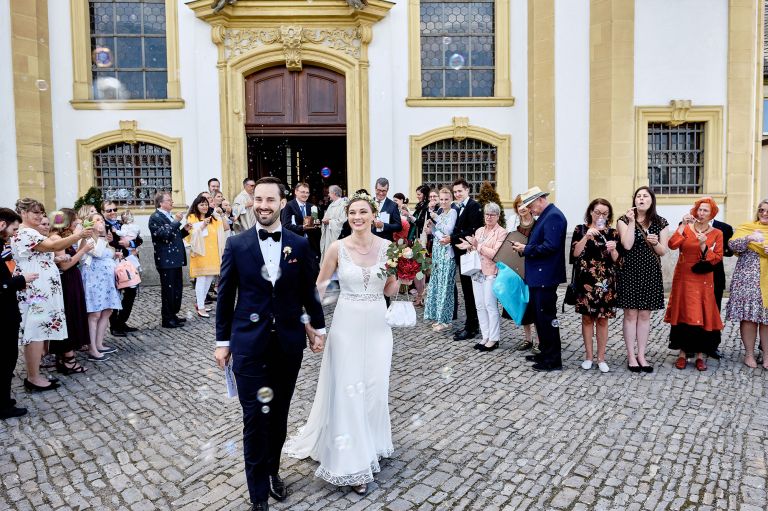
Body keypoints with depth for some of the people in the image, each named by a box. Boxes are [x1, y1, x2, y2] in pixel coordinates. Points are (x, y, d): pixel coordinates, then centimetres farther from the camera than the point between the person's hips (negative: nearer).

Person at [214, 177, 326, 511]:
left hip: (289, 343, 2)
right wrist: (222, 341, 3)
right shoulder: (236, 244, -2)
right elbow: (225, 296, 2)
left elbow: (308, 291, 9)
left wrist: (318, 327, 14)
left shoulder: (299, 244, 1)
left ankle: (272, 471, 39)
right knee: (255, 419, 3)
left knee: (279, 415, 15)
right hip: (249, 345, -1)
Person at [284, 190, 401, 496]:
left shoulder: (386, 246, -3)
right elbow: (320, 286, 3)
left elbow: (390, 291, 5)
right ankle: (352, 462, 19)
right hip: (347, 322, -2)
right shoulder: (337, 248, -7)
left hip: (377, 324, 2)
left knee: (375, 387, 10)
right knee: (347, 387, 3)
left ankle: (371, 443, 37)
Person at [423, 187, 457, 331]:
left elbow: (448, 230, -16)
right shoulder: (440, 213, 14)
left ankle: (445, 320, 3)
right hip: (437, 251, 8)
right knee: (436, 283, 10)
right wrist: (431, 227, -4)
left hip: (446, 252, -8)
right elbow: (438, 234, 13)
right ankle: (438, 317, 19)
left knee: (444, 285, -5)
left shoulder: (452, 212, -6)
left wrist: (437, 219, -12)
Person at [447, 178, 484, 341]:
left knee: (469, 291, -2)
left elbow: (474, 230, -19)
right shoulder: (458, 207, 15)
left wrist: (452, 238, -18)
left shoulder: (474, 206, -11)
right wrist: (449, 238, -5)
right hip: (460, 254, 8)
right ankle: (472, 324, 22)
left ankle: (471, 327, 6)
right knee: (467, 290, 13)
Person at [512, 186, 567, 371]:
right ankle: (545, 353, 29)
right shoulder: (544, 216, 16)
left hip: (545, 277, -10)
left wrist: (526, 249, -16)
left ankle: (553, 360, 7)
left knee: (547, 317, -3)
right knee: (538, 315, 17)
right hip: (537, 276, 10)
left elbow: (550, 246, -25)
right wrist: (525, 247, 3)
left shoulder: (553, 216, -15)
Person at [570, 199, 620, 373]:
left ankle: (601, 358, 15)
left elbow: (617, 260, 2)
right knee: (587, 317, 6)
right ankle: (588, 356, 18)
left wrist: (613, 250, -18)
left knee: (602, 319, 5)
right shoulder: (581, 229, 2)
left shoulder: (612, 233, 5)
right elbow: (575, 254, -8)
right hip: (585, 281, -1)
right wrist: (586, 237, -19)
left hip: (605, 282, 1)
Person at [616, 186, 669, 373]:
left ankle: (641, 355, 16)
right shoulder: (624, 220, -1)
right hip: (629, 272, -3)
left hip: (651, 273, 3)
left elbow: (663, 251, 5)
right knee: (630, 314, 1)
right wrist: (631, 221, -15)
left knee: (645, 315, 7)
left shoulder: (660, 222, 7)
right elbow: (627, 245, -15)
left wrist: (655, 243, -16)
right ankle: (631, 356, 10)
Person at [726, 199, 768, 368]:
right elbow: (733, 245, -5)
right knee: (749, 315, -4)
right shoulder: (746, 227, 9)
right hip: (748, 278, -2)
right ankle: (749, 353, 7)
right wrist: (749, 238, -22)